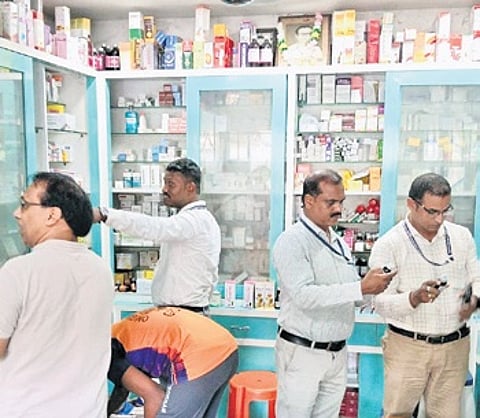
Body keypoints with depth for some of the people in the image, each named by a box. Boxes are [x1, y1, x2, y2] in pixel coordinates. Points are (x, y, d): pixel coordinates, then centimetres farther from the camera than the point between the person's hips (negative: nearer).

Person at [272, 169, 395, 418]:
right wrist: (361, 288, -27)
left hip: (338, 352, 7)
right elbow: (303, 295, -25)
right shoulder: (291, 241, -13)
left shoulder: (339, 242, 12)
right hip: (302, 352, -7)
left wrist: (374, 287, -3)